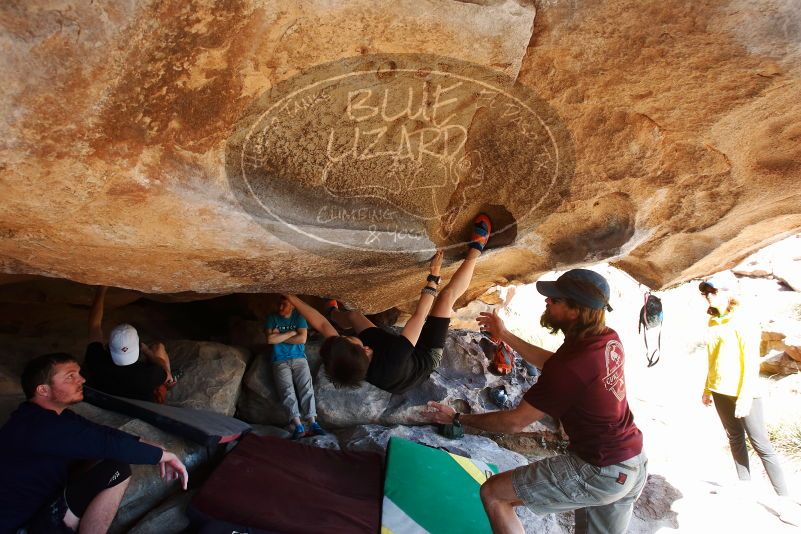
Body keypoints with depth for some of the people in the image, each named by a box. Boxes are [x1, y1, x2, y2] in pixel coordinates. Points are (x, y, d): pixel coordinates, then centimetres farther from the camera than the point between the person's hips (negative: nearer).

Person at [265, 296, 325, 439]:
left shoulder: (299, 317, 7)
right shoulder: (272, 318, 7)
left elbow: (302, 339, -6)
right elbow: (270, 339, -9)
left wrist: (279, 337, -4)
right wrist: (292, 332, -6)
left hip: (299, 358, 1)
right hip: (280, 361, -1)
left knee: (307, 388, -18)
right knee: (287, 391, -21)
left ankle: (313, 423, -25)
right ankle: (298, 425, -30)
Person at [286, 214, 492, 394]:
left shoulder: (342, 363, -34)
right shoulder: (394, 359, -49)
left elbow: (321, 325, -19)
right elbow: (419, 314, -41)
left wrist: (292, 298, -13)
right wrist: (434, 273, -32)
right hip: (426, 355, -4)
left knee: (353, 316, 13)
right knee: (447, 295, -14)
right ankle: (475, 249, 7)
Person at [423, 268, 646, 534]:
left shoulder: (570, 367, -28)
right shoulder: (609, 339, -4)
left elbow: (514, 422, -17)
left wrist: (457, 418, -4)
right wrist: (505, 335, 18)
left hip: (599, 472, -9)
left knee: (493, 494, -3)